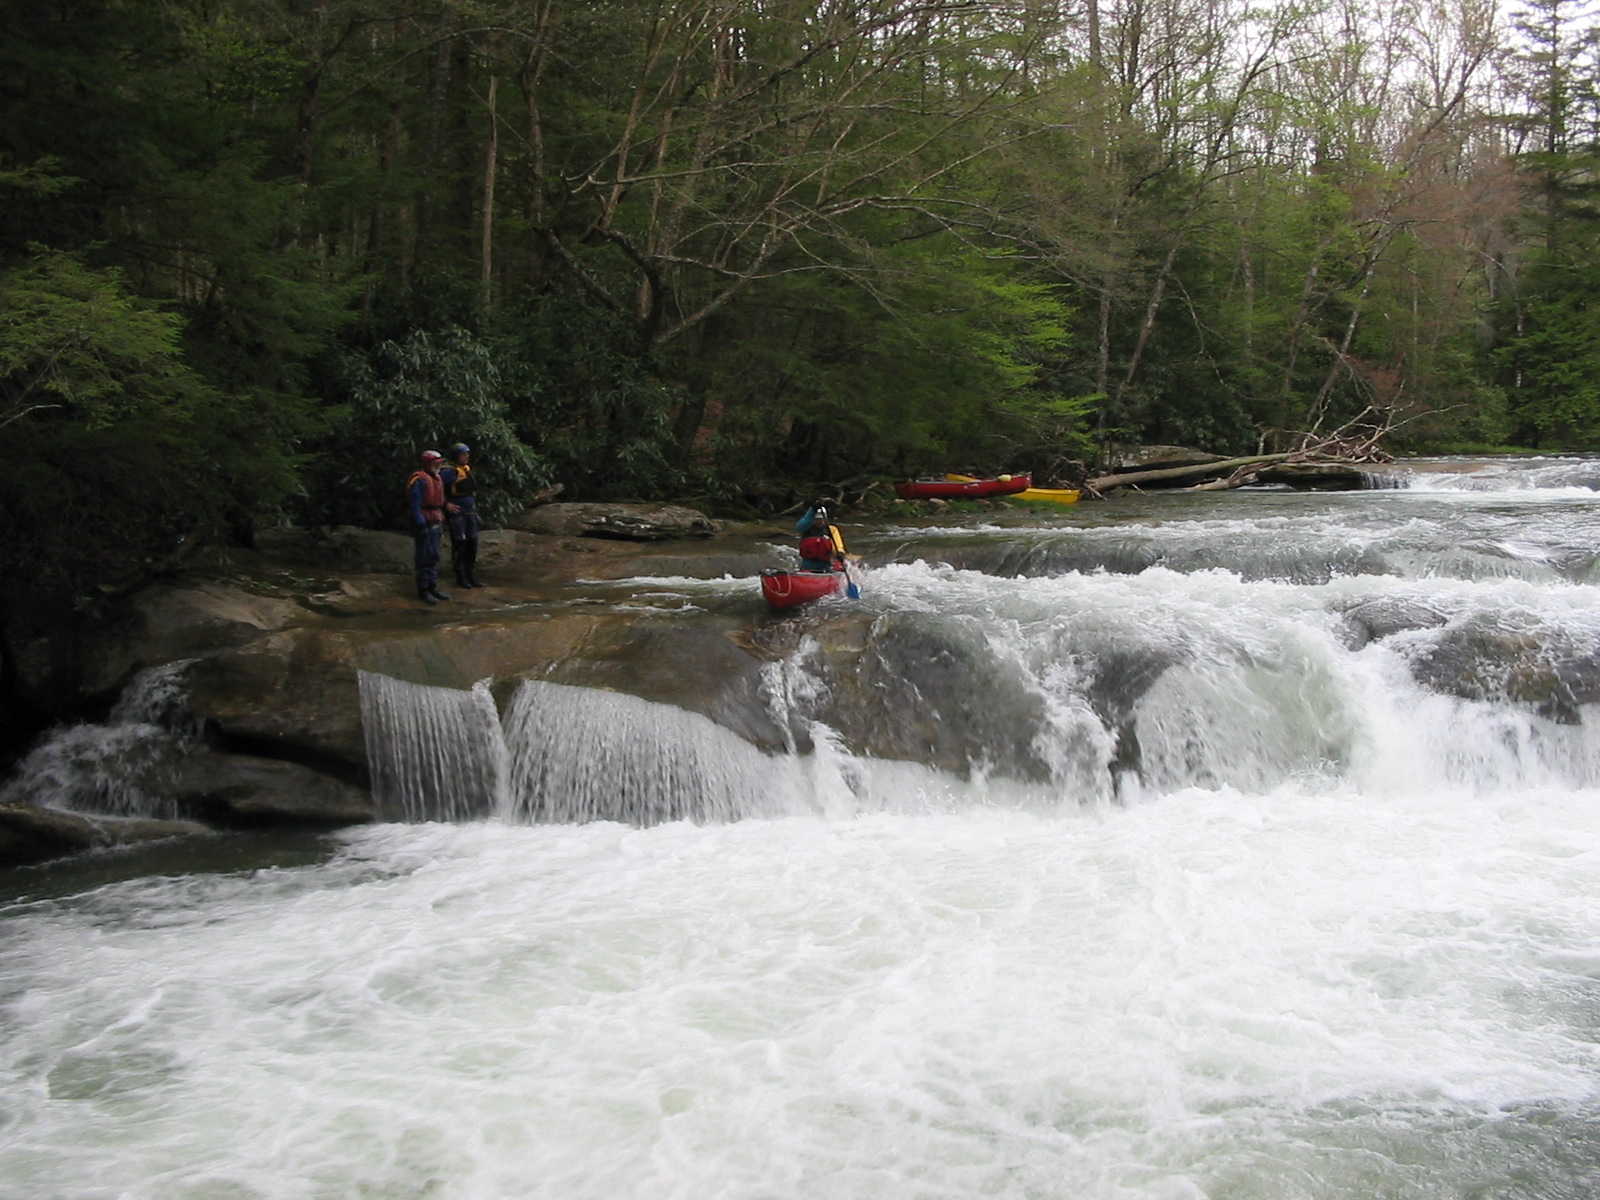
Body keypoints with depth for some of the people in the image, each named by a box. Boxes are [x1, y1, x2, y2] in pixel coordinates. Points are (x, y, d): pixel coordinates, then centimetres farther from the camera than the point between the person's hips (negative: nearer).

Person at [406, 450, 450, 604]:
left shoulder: (436, 479, 13)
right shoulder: (420, 480, -15)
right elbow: (415, 504, -19)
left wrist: (442, 523, 17)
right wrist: (421, 526, -22)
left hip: (435, 524, 9)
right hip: (423, 523, -9)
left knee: (433, 557, 11)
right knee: (425, 557, -5)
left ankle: (432, 587, 17)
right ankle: (423, 591, 0)